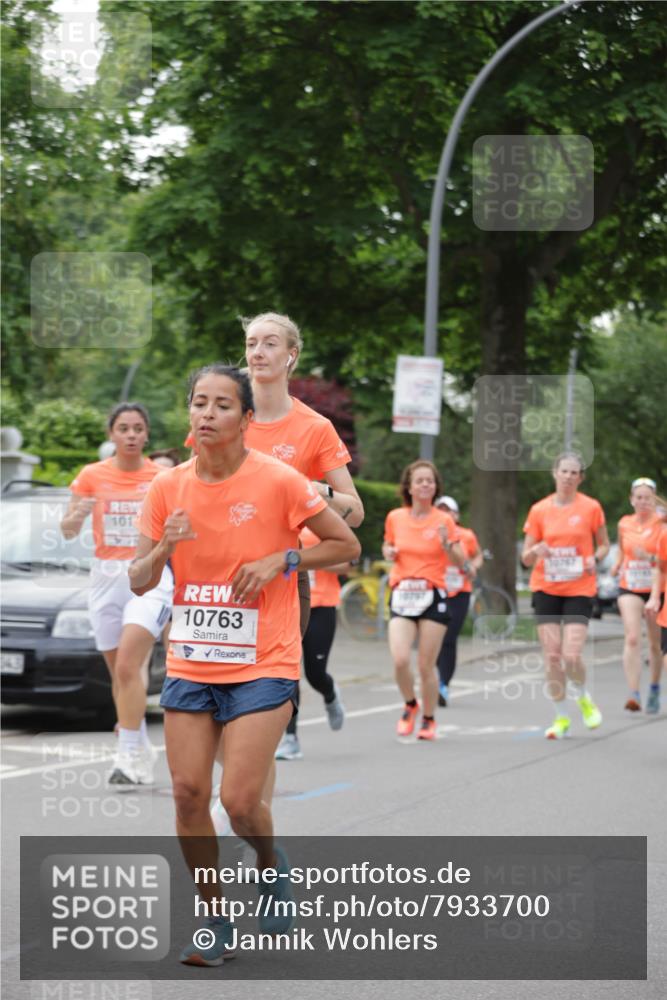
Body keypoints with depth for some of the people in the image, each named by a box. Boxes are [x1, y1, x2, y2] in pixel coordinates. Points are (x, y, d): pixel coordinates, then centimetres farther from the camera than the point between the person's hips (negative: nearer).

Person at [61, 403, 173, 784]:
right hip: (107, 577, 3)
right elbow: (68, 531, 4)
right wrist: (76, 516, -18)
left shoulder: (162, 477, 1)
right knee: (119, 673, 8)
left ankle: (129, 756, -20)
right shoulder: (92, 476, 4)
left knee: (128, 666, -19)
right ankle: (142, 751, 24)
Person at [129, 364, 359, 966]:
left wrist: (281, 560, -13)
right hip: (189, 664, 4)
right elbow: (139, 582, 5)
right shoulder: (168, 487, 3)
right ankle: (217, 924, 14)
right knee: (189, 796, -2)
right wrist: (163, 549, -16)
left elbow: (346, 545, 0)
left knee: (240, 800, -11)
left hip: (263, 667, -4)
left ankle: (271, 865, 23)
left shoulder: (279, 482, -8)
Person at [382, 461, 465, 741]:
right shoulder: (395, 518, 6)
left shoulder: (443, 521, 0)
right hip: (402, 595, 1)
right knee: (400, 660, -15)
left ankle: (428, 719, 21)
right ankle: (410, 705, 13)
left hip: (433, 596, -1)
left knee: (426, 665, 0)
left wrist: (446, 544, -19)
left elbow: (460, 562, 1)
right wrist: (389, 553, 0)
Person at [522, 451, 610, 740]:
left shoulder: (591, 507, -2)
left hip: (579, 590, -2)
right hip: (546, 589, 2)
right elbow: (526, 558, 5)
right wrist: (536, 550, -18)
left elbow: (604, 544, 11)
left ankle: (583, 697, 20)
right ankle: (561, 718, 12)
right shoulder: (539, 510, 2)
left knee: (571, 656, -13)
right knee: (552, 656, -4)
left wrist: (594, 558, -11)